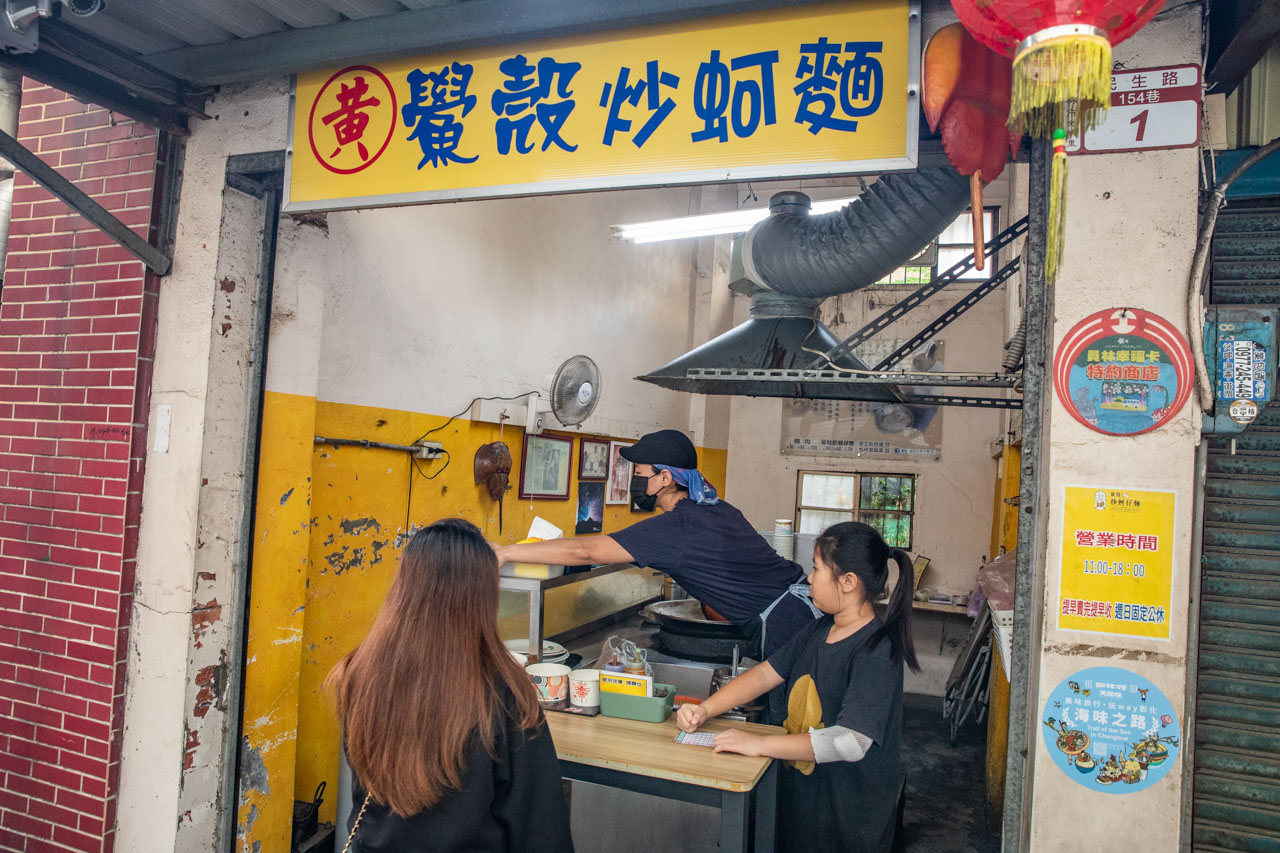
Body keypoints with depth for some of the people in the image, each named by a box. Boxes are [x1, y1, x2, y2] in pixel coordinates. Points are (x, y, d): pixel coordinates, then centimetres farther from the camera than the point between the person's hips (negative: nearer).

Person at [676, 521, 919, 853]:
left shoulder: (876, 653, -24)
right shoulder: (819, 631, 2)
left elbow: (851, 742, -33)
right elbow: (765, 674, 5)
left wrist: (759, 744, -32)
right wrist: (705, 710, -8)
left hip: (850, 815, -7)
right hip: (799, 792, 7)